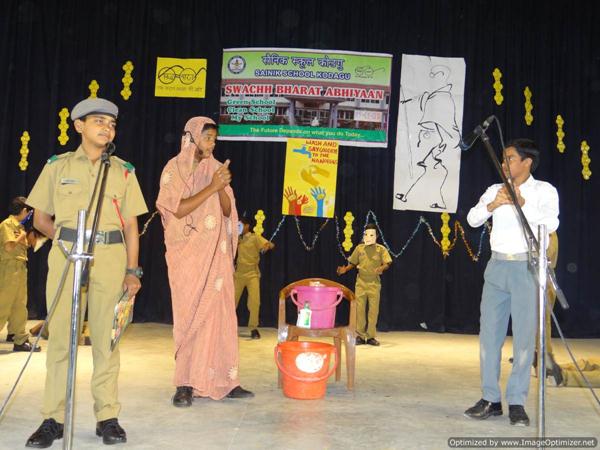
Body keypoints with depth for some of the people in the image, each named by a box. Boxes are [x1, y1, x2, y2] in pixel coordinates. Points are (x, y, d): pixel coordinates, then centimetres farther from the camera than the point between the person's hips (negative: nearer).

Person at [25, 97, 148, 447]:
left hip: (110, 257, 0)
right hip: (66, 255, 0)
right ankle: (54, 418, 11)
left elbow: (131, 225, 7)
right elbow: (40, 217, 15)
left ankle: (108, 418, 11)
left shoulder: (124, 171, 10)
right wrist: (62, 235, -2)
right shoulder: (58, 166, 9)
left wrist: (132, 270, 1)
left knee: (106, 337, 2)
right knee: (60, 336, 1)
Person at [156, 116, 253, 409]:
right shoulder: (174, 168, 0)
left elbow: (227, 211, 8)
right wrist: (211, 187, -15)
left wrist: (223, 188, -10)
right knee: (190, 315, -4)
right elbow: (178, 210, -11)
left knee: (219, 313, 1)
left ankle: (222, 380, 6)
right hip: (188, 253, -4)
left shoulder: (216, 168, 12)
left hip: (216, 253, 4)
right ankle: (185, 384, 2)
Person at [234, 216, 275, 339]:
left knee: (254, 301, -12)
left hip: (252, 274, -4)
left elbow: (271, 244, -16)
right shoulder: (238, 239, 13)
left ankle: (253, 328, -2)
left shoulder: (255, 238, -3)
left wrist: (268, 246, -37)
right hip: (238, 274, 4)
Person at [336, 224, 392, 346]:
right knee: (360, 309, 2)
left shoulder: (381, 249, -1)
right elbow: (353, 263, 13)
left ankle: (371, 337, 9)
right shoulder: (359, 248, 6)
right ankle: (360, 336, 9)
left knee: (373, 310, 0)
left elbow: (387, 263, -10)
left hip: (374, 284, -1)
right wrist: (345, 269, -5)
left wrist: (382, 268, -31)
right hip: (361, 283, 2)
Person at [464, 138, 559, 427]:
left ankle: (517, 403, 7)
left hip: (528, 267, -4)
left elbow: (551, 223, -14)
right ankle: (490, 399, 12)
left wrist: (522, 204, -23)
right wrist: (492, 205, -14)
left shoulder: (544, 190, 2)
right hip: (497, 266, 4)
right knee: (489, 332, 4)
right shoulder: (495, 190, 13)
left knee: (524, 335, -2)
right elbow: (473, 219, 3)